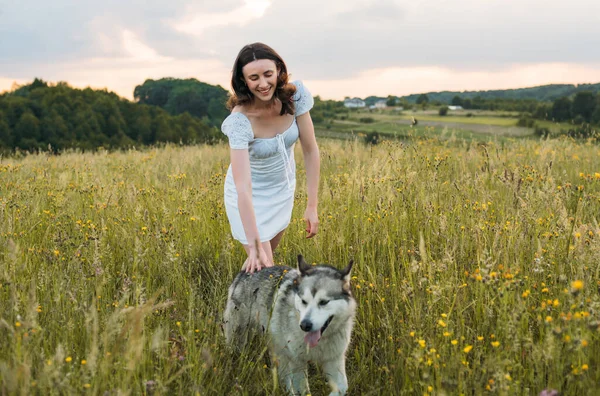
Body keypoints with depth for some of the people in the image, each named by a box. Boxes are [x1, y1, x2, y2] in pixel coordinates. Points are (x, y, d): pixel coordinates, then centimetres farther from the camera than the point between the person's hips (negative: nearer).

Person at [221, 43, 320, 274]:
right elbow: (243, 187, -37)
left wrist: (312, 206, -14)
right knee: (261, 268, -4)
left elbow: (310, 150, -12)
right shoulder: (239, 121, -32)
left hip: (284, 188, 5)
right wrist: (254, 247, -40)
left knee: (268, 255, 21)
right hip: (251, 197, -5)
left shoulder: (296, 95, -21)